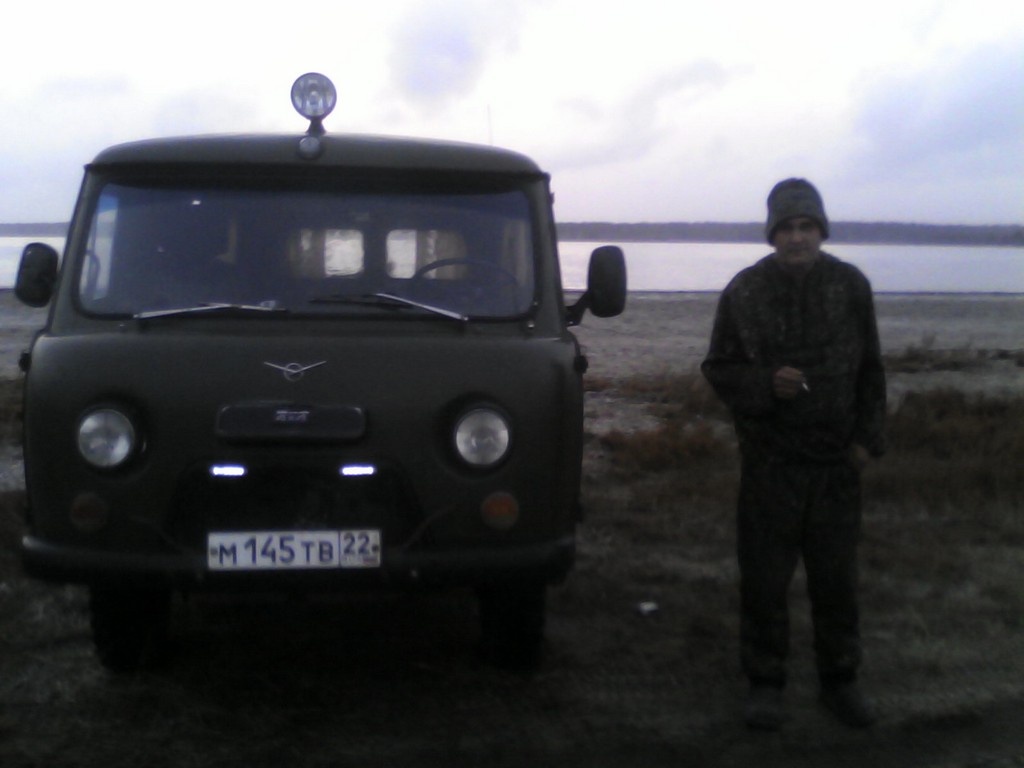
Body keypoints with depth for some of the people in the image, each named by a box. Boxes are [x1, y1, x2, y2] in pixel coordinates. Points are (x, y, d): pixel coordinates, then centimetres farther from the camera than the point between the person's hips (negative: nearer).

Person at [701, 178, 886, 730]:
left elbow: (870, 370, 8)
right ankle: (765, 683, 19)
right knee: (764, 577, 4)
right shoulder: (744, 292, -4)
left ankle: (839, 680, 25)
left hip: (837, 462, 1)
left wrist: (869, 437, 0)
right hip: (770, 461, -1)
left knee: (836, 576, 10)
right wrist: (767, 383, -18)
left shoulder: (850, 286, 1)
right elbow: (718, 370, 0)